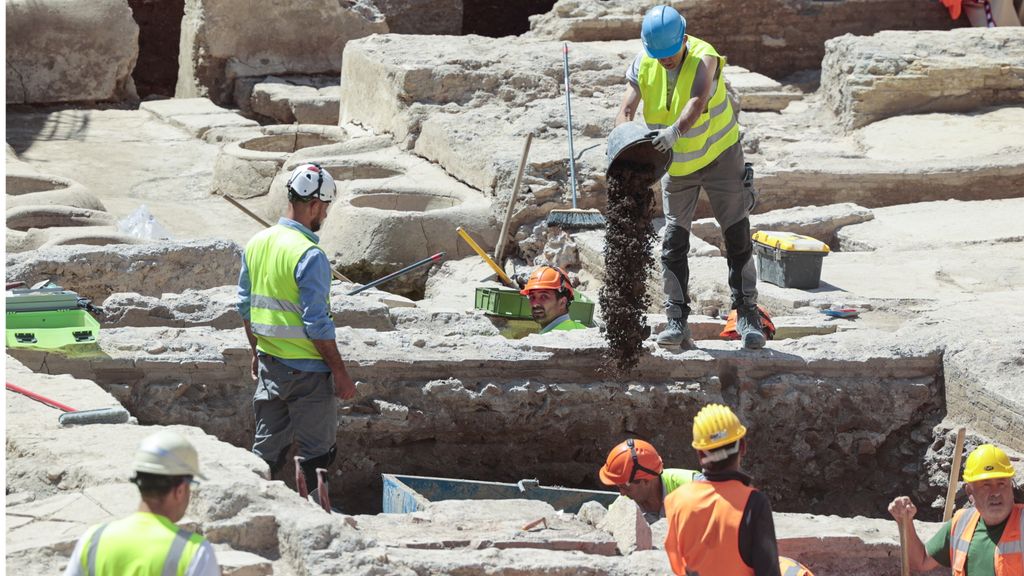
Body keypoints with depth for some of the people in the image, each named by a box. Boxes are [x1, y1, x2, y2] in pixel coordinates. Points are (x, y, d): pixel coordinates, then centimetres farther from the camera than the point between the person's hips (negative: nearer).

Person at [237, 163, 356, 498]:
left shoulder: (257, 244, 4)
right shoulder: (310, 256, -20)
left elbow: (245, 306, 13)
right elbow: (317, 324, -20)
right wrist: (340, 374, -13)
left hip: (269, 365, 7)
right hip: (307, 370, -7)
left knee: (268, 447, 15)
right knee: (317, 451, 5)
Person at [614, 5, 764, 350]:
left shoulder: (704, 58, -25)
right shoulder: (644, 64, -11)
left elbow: (698, 103, -43)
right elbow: (627, 108, -18)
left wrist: (676, 130, -62)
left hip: (719, 156, -4)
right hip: (676, 165, 4)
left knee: (737, 236, -4)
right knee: (674, 241, 1)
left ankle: (747, 316, 1)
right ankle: (677, 322, 3)